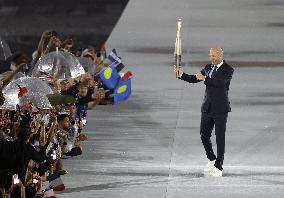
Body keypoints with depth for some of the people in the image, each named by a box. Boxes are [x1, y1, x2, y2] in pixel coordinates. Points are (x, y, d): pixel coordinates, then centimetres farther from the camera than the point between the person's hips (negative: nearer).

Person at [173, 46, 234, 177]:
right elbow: (193, 79, 9)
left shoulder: (228, 70, -9)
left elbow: (220, 82, -27)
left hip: (220, 109, -6)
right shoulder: (208, 67, 9)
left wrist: (204, 78, -25)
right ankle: (211, 160, 28)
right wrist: (181, 74, -6)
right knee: (204, 135, 8)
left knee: (220, 138, -1)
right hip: (207, 107, 6)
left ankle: (218, 167, 5)